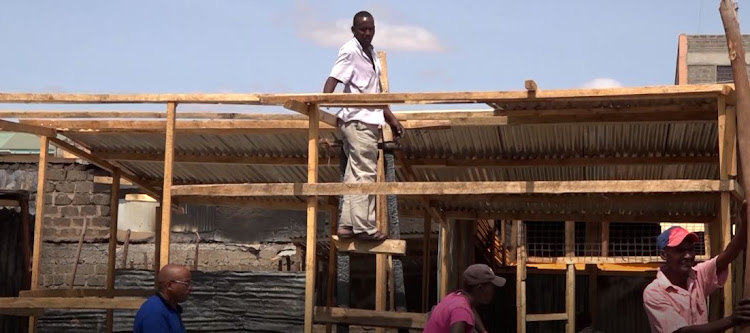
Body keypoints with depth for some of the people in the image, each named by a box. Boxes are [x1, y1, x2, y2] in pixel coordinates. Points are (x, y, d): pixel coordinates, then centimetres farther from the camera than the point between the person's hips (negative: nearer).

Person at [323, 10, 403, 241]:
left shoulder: (372, 53, 20)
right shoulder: (350, 50, -7)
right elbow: (333, 78, -20)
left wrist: (391, 118, 26)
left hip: (368, 120, 9)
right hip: (358, 120, -9)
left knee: (355, 174, 9)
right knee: (365, 174, -9)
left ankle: (347, 225, 11)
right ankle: (363, 226, -8)